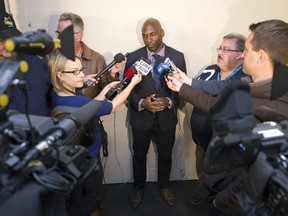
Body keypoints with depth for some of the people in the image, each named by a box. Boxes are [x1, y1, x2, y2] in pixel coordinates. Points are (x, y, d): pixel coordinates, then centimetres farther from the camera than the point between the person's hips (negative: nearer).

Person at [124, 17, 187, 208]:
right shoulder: (133, 57, -7)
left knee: (165, 156, 20)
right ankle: (139, 187, 44)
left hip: (167, 118, 1)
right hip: (141, 118, 0)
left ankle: (164, 186, 47)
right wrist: (141, 103, -22)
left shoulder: (178, 57, -5)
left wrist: (169, 101, -22)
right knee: (139, 156, 18)